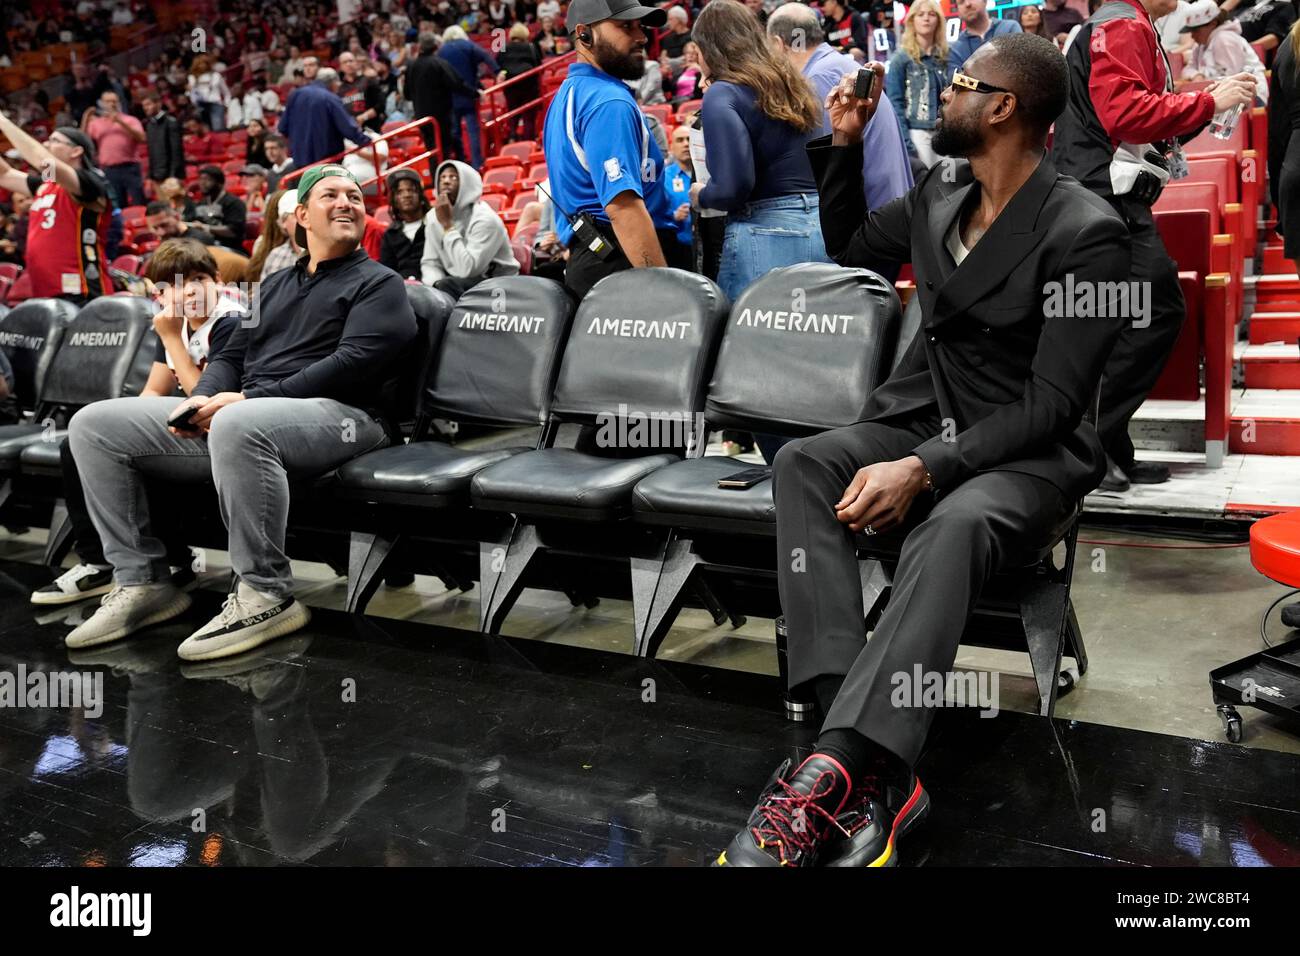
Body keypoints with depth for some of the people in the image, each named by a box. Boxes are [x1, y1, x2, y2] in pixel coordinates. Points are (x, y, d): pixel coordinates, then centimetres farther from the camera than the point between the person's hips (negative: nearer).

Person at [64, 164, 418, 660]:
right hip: (235, 413, 8)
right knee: (94, 424, 0)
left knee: (236, 426, -42)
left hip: (338, 413, -7)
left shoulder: (378, 284, 5)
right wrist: (202, 399, -2)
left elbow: (352, 363, -11)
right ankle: (141, 580, 1)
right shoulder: (275, 285, 27)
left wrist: (250, 398, -16)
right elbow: (231, 355, 23)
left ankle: (264, 596, -28)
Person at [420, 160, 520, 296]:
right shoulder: (433, 216, 3)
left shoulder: (485, 219, -19)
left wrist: (447, 224, -25)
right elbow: (430, 262, 3)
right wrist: (437, 284, -20)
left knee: (447, 286, -31)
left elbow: (467, 270, -29)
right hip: (459, 284, 6)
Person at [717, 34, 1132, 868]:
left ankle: (829, 778, -46)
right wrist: (844, 143, 17)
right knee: (803, 464, -26)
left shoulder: (1086, 234, -12)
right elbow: (847, 246, 30)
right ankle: (878, 772, -38)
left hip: (1028, 454, -6)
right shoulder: (936, 200, 10)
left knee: (953, 526, -41)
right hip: (919, 419, 6)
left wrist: (924, 471, -29)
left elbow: (1054, 402, -18)